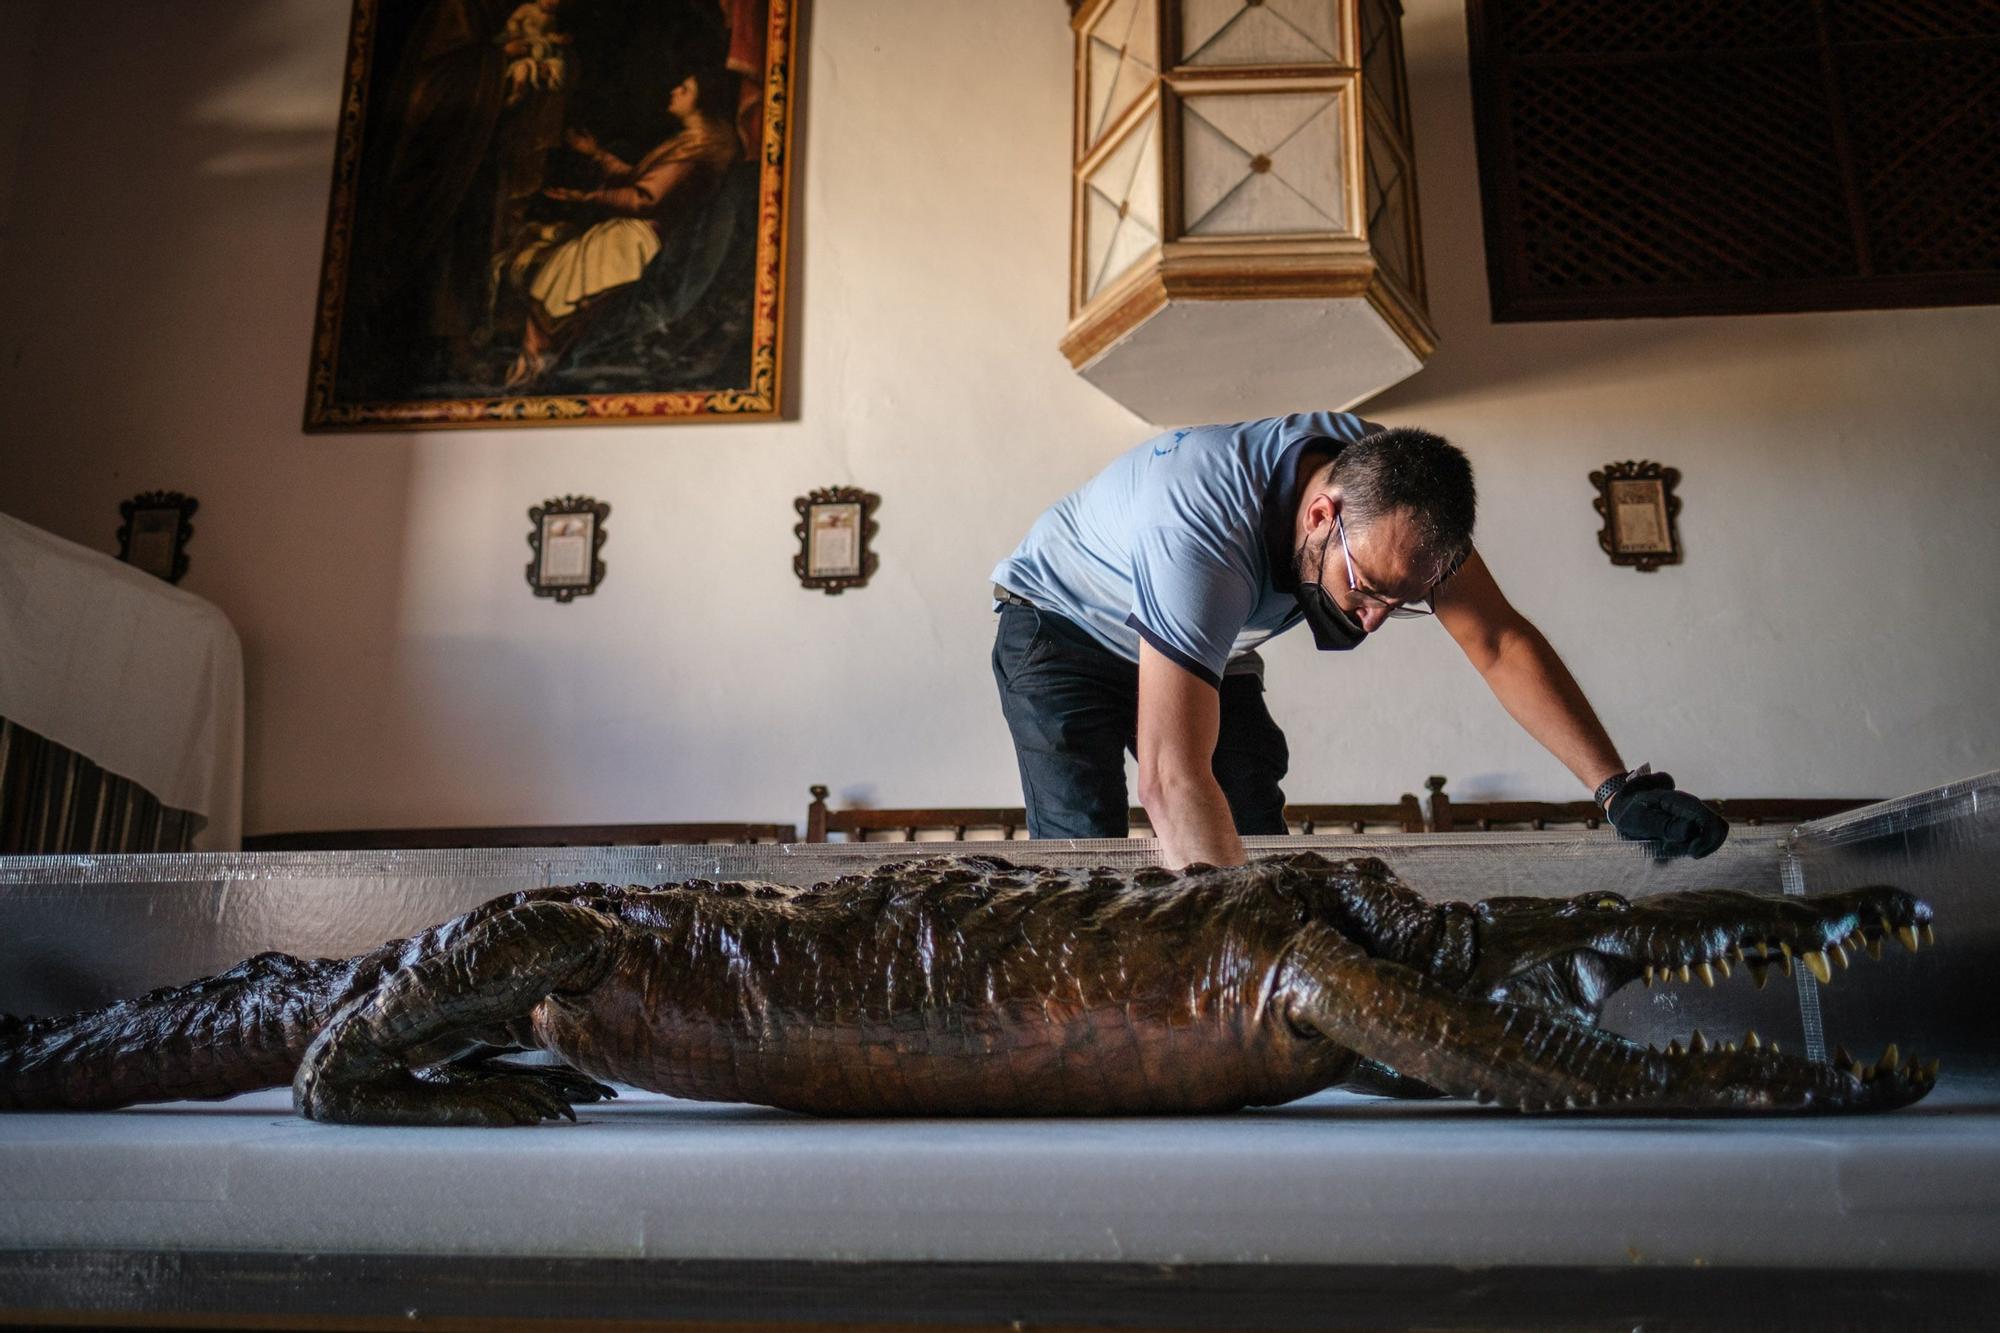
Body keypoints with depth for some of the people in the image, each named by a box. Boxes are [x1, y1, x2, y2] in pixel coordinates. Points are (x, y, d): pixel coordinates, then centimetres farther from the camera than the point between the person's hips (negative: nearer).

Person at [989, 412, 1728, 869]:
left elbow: (1500, 641, -19)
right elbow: (1172, 779, -49)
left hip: (1205, 647, 6)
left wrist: (1623, 787, -28)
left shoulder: (1385, 480, -24)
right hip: (1063, 628, -6)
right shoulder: (1204, 530, -44)